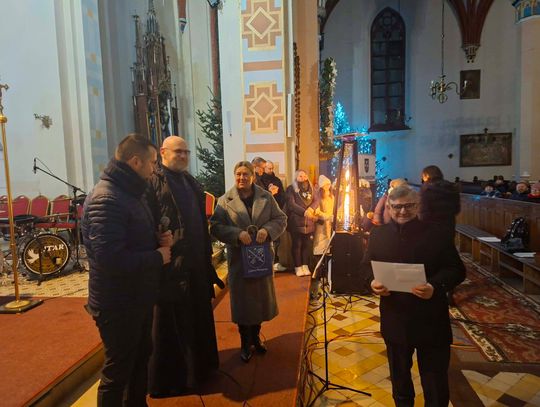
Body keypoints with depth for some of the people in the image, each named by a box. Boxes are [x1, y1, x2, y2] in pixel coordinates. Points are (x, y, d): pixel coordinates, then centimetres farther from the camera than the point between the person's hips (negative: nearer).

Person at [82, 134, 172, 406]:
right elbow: (111, 259, -33)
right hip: (118, 304, -10)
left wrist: (159, 239, -1)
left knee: (140, 358, 25)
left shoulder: (131, 193, 9)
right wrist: (158, 257, -20)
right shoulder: (106, 200, -24)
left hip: (138, 298, 10)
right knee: (117, 372, 9)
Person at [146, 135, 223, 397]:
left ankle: (198, 365, 37)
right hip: (170, 264, -8)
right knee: (171, 322, 5)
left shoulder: (190, 182, 14)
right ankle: (171, 377, 22)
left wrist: (206, 255, 15)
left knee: (196, 315, 19)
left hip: (195, 262, 8)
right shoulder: (154, 182, -10)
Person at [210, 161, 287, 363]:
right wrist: (237, 234, -24)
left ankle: (256, 336, 38)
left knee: (261, 297, 14)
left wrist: (267, 230, -17)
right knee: (242, 299, 8)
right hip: (239, 258, -2)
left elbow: (281, 219, 2)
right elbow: (215, 226, -9)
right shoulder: (225, 201, -4)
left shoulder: (266, 197, 2)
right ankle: (245, 342, 28)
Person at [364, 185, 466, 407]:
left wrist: (436, 286, -25)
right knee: (399, 374, 23)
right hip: (395, 320, 3)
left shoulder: (436, 234, -7)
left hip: (431, 321, -2)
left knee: (435, 378, 12)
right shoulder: (379, 234, 0)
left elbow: (457, 270, -7)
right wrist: (372, 283, -16)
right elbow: (366, 268, 6)